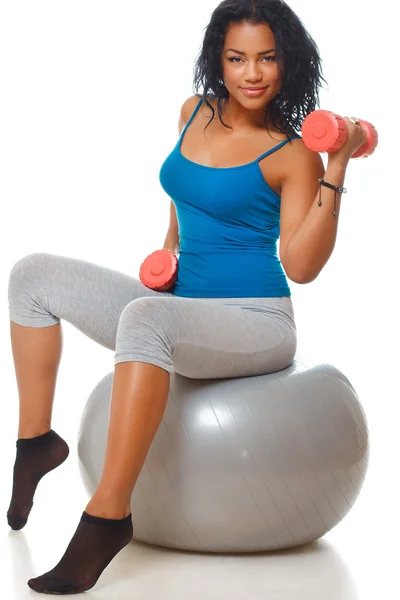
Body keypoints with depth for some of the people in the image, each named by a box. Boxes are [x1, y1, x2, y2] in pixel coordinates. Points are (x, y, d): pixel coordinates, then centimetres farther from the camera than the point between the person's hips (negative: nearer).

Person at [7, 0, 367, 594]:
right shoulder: (196, 113, 10)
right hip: (180, 303, 8)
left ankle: (107, 517, -37)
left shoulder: (292, 154, -8)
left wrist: (337, 169, -21)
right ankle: (36, 441, 6)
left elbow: (300, 266, -18)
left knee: (145, 317, -40)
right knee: (33, 275, 1)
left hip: (256, 323, -7)